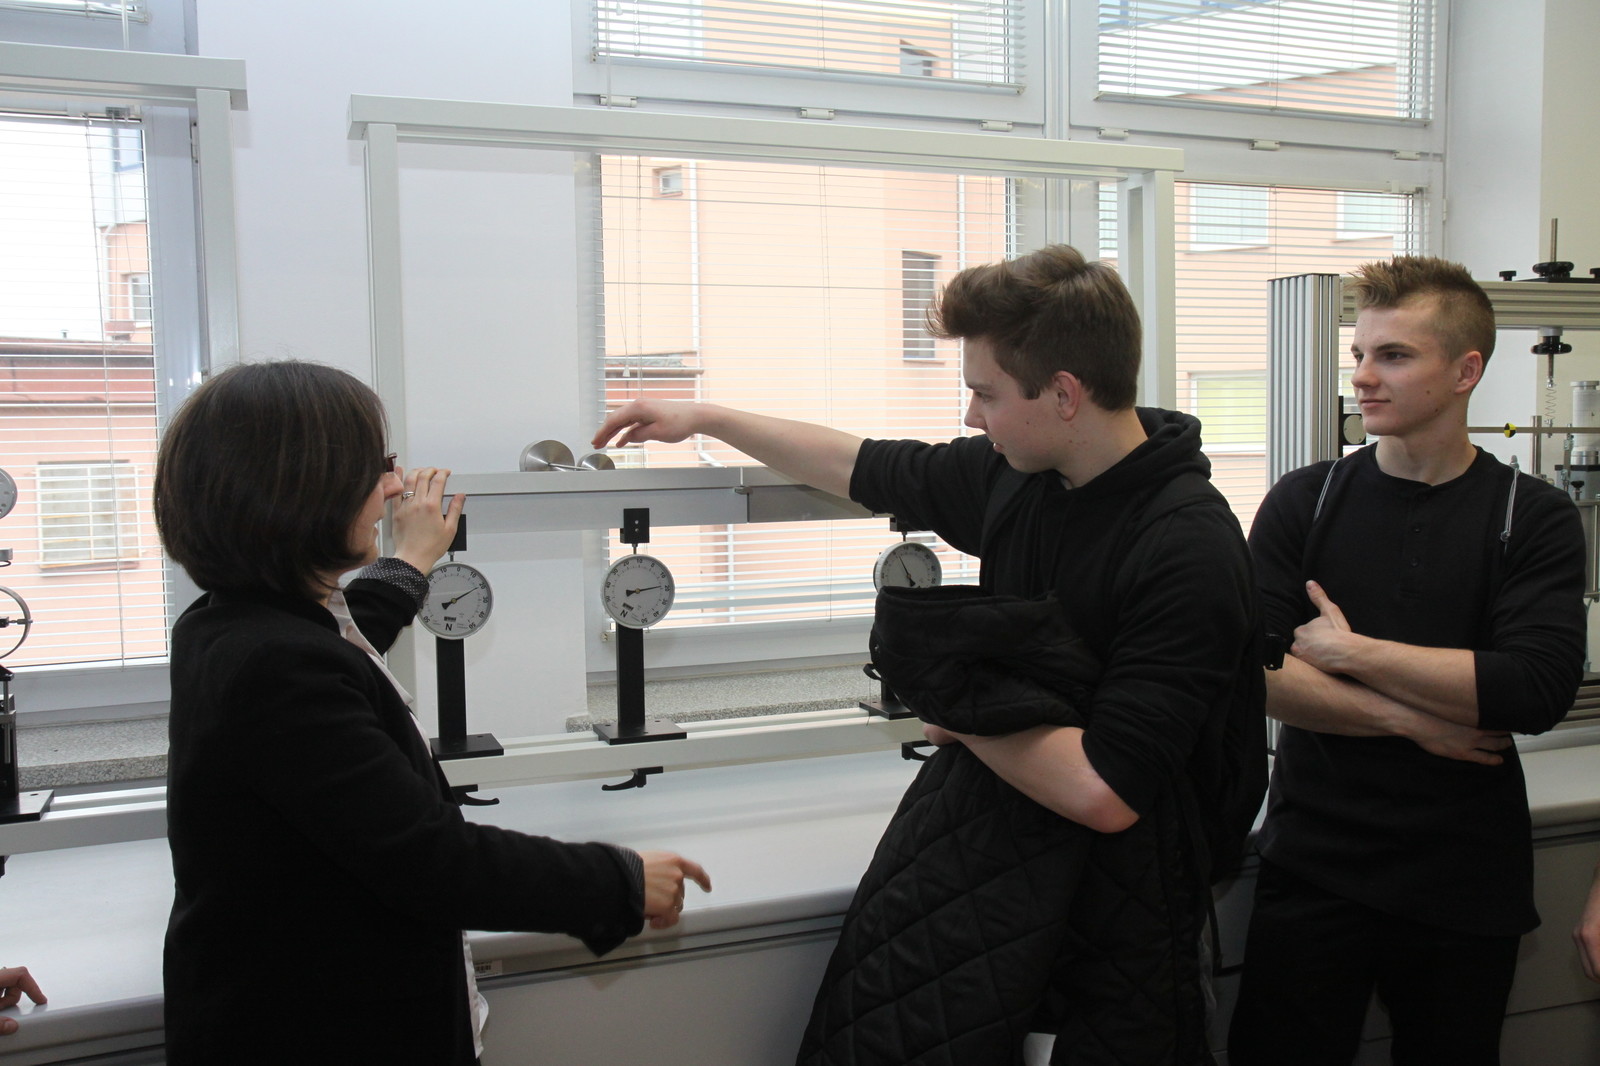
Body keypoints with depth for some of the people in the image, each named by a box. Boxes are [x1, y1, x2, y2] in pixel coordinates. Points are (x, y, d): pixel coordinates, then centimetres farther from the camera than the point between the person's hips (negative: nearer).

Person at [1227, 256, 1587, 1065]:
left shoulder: (1533, 519, -2)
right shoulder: (1303, 503, 2)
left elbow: (1538, 689, -17)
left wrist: (1349, 650, -14)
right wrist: (1411, 719, -14)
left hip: (1466, 886, 0)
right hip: (1312, 868, 1)